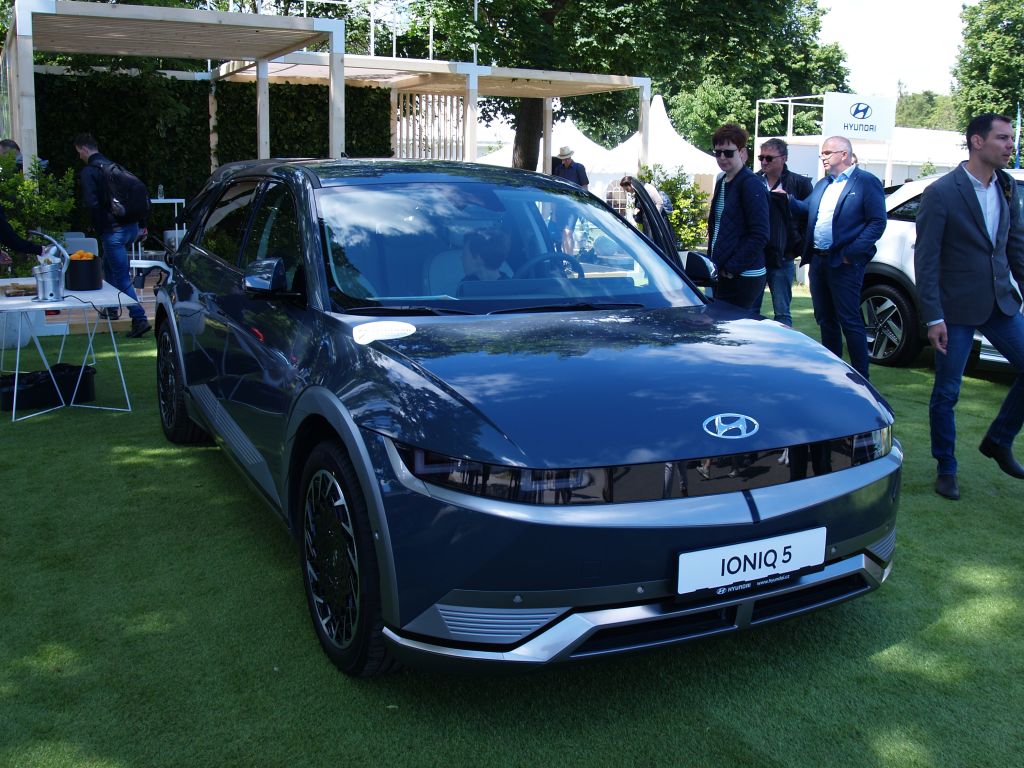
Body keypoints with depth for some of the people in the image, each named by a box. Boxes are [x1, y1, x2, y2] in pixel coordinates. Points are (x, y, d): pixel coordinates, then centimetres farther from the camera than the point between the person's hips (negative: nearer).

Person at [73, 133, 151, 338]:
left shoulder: (89, 171, -8)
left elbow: (91, 203, -19)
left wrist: (99, 227, -4)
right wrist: (142, 224, 18)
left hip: (113, 230, -8)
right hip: (131, 227, 8)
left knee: (122, 278, -6)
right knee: (109, 265, 27)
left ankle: (140, 319, -14)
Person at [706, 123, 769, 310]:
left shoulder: (751, 185, -11)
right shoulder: (722, 182, 16)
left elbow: (760, 235, -17)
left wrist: (732, 268, -18)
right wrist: (713, 262, 12)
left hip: (743, 277, -8)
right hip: (721, 273, 8)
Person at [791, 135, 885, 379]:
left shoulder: (866, 182, -5)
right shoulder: (822, 184, 18)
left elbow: (877, 223, -11)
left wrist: (851, 253, -17)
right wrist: (787, 199, -2)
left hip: (844, 264, -7)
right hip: (818, 260, 7)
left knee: (850, 321, -5)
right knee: (825, 319, 14)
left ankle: (861, 376, 3)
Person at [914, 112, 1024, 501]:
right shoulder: (941, 193, -11)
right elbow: (925, 259, -12)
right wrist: (933, 318, -15)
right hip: (957, 308, -6)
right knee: (946, 393, 4)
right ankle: (946, 469, 20)